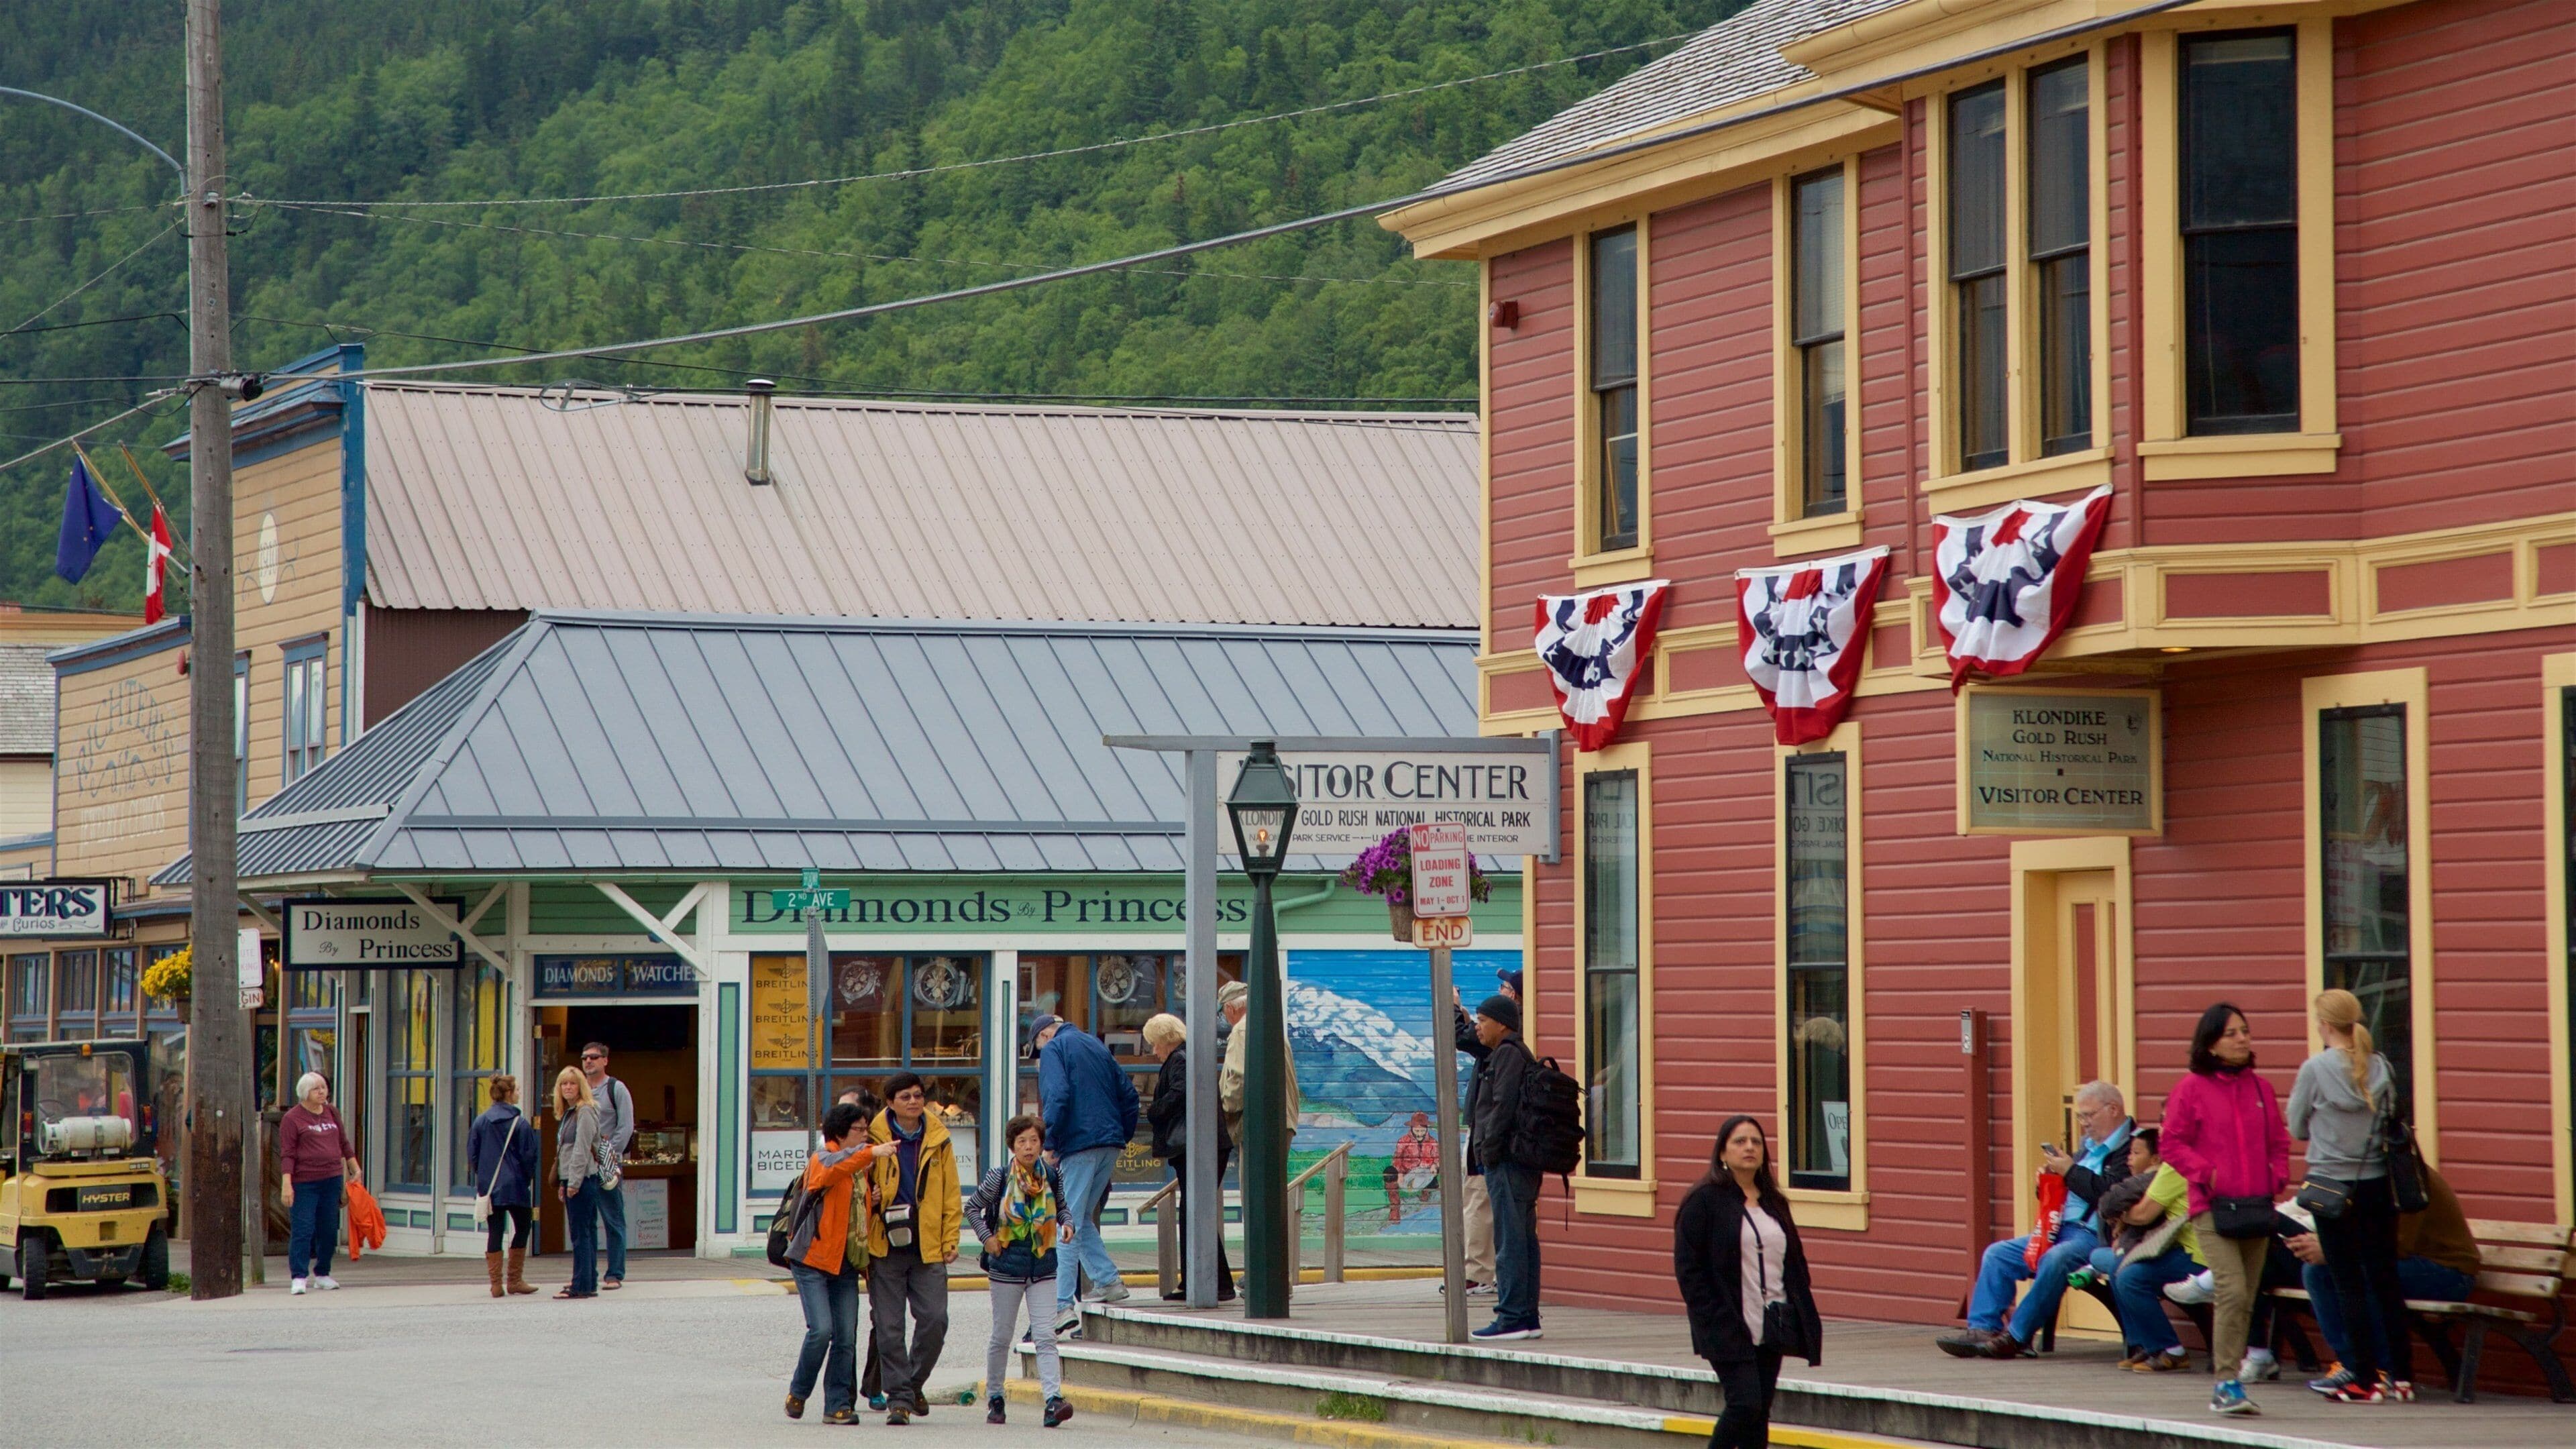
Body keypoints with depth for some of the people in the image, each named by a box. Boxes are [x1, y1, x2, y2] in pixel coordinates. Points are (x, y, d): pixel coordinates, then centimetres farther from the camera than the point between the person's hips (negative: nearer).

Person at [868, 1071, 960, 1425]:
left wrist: (950, 1240, 5)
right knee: (889, 1326, -2)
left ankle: (913, 1383, 15)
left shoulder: (938, 1139, 8)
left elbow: (950, 1194, 12)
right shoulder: (875, 1138, 1)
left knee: (935, 1320, -6)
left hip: (928, 1248, 2)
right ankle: (899, 1397, 6)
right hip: (885, 1247, -2)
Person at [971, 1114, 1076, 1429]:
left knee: (1045, 1337, -9)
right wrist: (986, 1237, -3)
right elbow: (973, 1207, 7)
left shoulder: (1053, 1177, 1)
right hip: (1007, 1265, -1)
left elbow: (1062, 1208, 18)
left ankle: (1054, 1401, -19)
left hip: (1043, 1268, 1)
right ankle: (994, 1399, 24)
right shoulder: (999, 1178, -5)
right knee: (1002, 1336, 10)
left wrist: (1067, 1225, -2)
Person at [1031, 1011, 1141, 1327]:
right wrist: (1122, 1137, 19)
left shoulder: (1054, 1049, -1)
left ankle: (1061, 1306, -11)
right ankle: (1106, 1279, 14)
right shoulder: (1096, 1046, 21)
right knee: (1082, 1219, 20)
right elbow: (1128, 1093, 19)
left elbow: (1056, 1098, -16)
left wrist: (1049, 1145, -12)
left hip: (1078, 1146, -7)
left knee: (1067, 1224, -7)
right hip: (1110, 1144, 7)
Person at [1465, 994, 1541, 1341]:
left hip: (1507, 1159, -11)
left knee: (1510, 1239, -10)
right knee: (1523, 1238, 11)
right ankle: (1527, 1317, 14)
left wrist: (1489, 1149, -15)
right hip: (1521, 1159, 11)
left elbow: (1503, 1105, -19)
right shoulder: (1504, 1055, 20)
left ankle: (1512, 1318, -11)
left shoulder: (1508, 1055, -11)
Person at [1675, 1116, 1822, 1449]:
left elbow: (1794, 1266, 17)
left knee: (1760, 1413, 5)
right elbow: (1688, 1269, -8)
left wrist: (1804, 1321, 6)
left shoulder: (1774, 1204, 15)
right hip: (1729, 1331, -6)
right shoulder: (1704, 1202, -4)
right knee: (1746, 1404, -15)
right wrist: (1715, 1323, -15)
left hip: (1771, 1330, 6)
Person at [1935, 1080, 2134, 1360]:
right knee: (1997, 1255, 2)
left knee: (2054, 1260, -36)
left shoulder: (2131, 1147, -8)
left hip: (2095, 1235, -10)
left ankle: (2017, 1336, -28)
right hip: (2062, 1229, 10)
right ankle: (1983, 1328, -6)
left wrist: (2070, 1171, -11)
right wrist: (2051, 1176, 6)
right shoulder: (2088, 1144, 22)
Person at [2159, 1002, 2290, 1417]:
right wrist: (2207, 1173, -12)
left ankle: (2226, 1389, 17)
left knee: (2246, 1300, 7)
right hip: (2214, 1209, -5)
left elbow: (2278, 1141, 19)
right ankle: (2227, 1383, -14)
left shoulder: (2260, 1087, 12)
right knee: (2232, 1290, -18)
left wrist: (2277, 1177, 2)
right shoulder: (2192, 1088, -1)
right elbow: (2172, 1144, -1)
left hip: (2257, 1208, 5)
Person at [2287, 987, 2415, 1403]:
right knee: (2385, 1277, 9)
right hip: (2378, 1183, 4)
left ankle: (2367, 1380, 0)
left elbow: (2297, 1130, 0)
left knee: (2349, 1282, 1)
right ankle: (2401, 1375, 10)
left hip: (2333, 1185, -4)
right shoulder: (2381, 1068, 0)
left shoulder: (2315, 1069, -10)